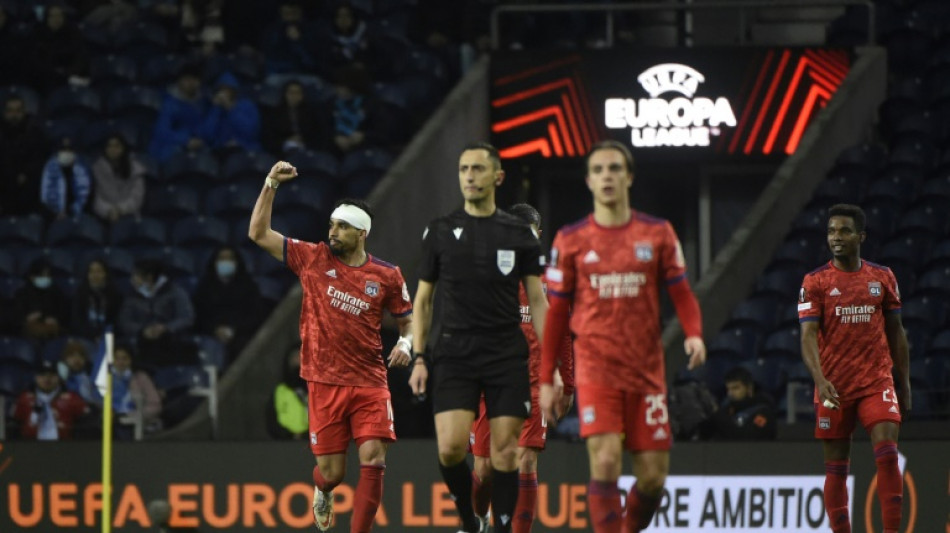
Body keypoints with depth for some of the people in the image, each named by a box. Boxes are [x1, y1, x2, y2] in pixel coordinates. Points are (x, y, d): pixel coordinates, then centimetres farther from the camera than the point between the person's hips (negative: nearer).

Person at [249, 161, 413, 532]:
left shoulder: (386, 276, 2)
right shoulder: (313, 259, 3)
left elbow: (408, 320, 13)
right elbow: (259, 234, 5)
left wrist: (406, 344, -8)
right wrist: (271, 185, -2)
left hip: (370, 383, 0)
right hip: (325, 383, 0)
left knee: (373, 460, -15)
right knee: (332, 471, 2)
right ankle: (323, 489, 40)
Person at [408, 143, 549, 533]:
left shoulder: (519, 234, 6)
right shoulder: (440, 232, 7)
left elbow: (537, 302, 7)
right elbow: (422, 300, 11)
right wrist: (418, 358, 3)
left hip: (507, 355, 0)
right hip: (455, 353, 0)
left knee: (505, 451, -3)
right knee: (450, 447, -12)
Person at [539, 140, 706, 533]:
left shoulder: (658, 234, 5)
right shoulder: (570, 240, 4)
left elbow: (680, 293, 7)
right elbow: (556, 312, 8)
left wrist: (694, 334, -14)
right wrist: (546, 379, 6)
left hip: (647, 372, 2)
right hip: (595, 369, -2)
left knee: (653, 475, 1)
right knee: (605, 460, -18)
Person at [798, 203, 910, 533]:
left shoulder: (883, 278, 7)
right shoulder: (815, 282, -1)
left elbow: (895, 332, 14)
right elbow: (808, 336, -9)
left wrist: (904, 382, 11)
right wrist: (820, 380, -24)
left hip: (877, 382, 1)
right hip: (833, 387, -1)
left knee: (887, 453, -15)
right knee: (836, 467, 3)